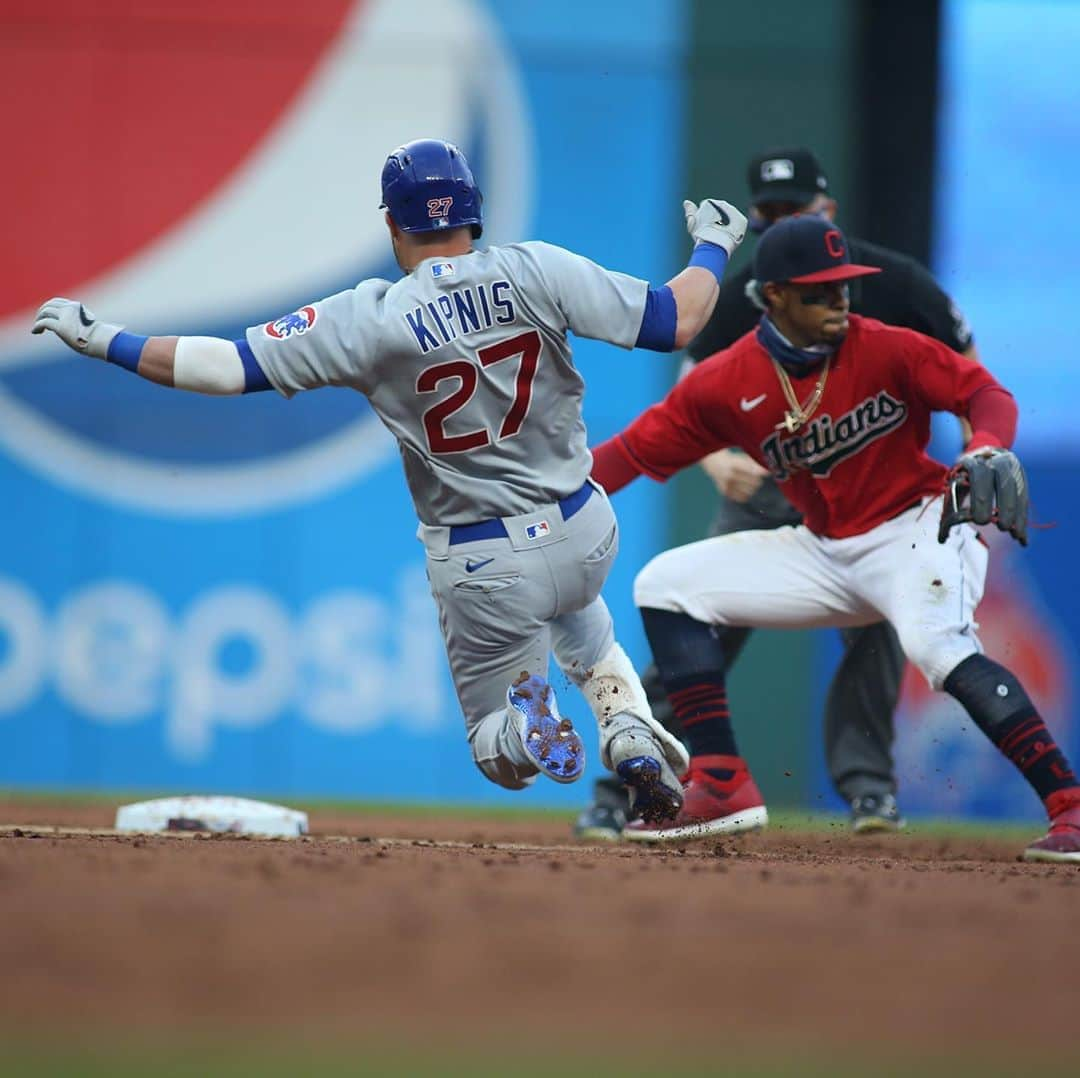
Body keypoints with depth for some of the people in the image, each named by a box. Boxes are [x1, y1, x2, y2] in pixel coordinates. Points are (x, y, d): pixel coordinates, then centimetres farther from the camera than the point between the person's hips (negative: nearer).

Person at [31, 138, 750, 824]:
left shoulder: (369, 319, -14)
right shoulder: (537, 273, -11)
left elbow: (230, 367, -15)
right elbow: (677, 321, -9)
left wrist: (101, 340, -4)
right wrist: (713, 249, 13)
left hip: (481, 571, -2)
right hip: (587, 538, 2)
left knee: (501, 756, 20)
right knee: (579, 619, 40)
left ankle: (528, 716, -19)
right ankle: (630, 728, 9)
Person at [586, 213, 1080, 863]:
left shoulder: (885, 350, -15)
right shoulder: (726, 383, -6)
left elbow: (987, 394, -15)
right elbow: (636, 450, -2)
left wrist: (987, 449, -38)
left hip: (919, 530, -6)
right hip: (825, 553, 6)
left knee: (939, 646, -36)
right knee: (666, 586, 2)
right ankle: (722, 786, -2)